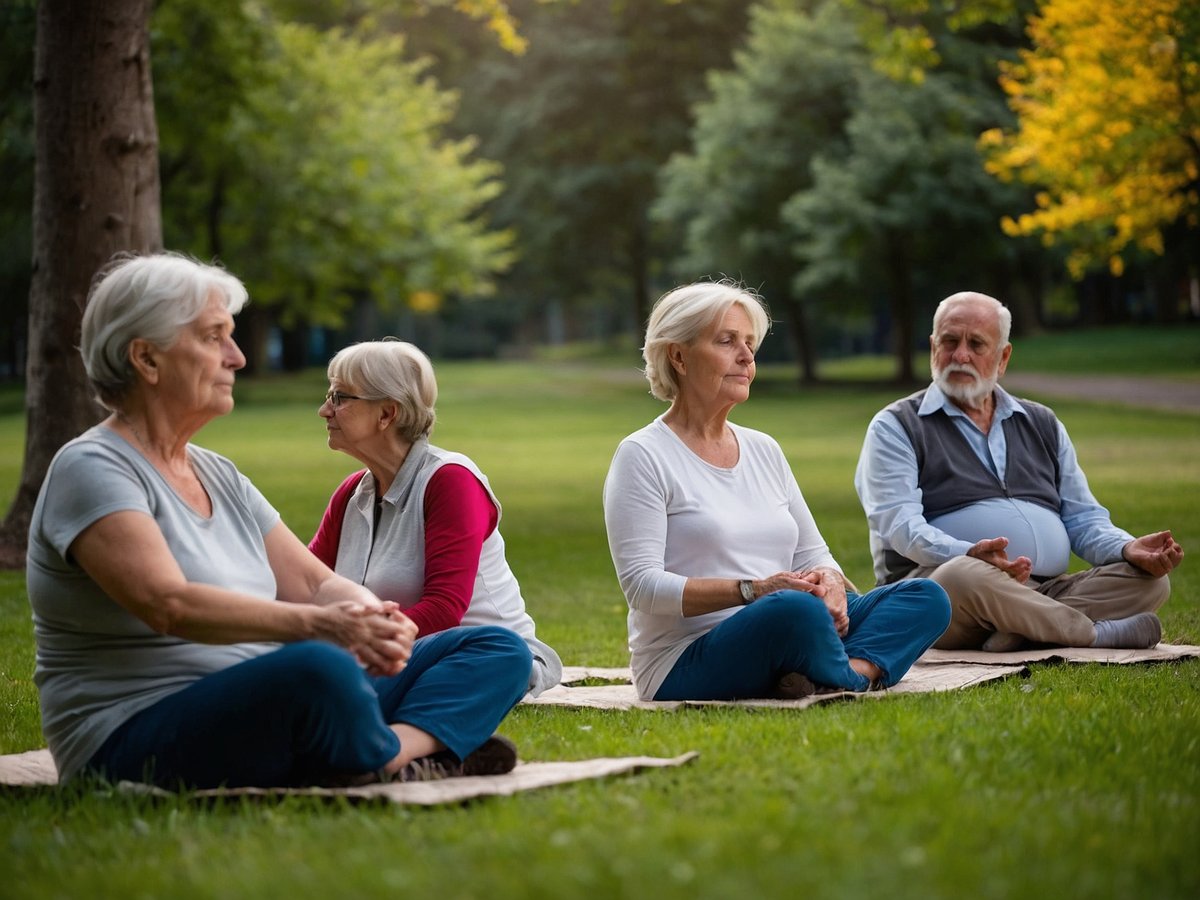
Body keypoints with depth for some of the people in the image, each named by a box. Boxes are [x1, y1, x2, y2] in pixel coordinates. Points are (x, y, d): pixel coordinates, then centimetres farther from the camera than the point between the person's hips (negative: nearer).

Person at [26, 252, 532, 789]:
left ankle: (395, 749, -27)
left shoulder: (220, 477, 18)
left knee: (497, 649, 1)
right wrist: (318, 624, -35)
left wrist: (373, 620, -14)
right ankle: (414, 762, -12)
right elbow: (167, 603, -25)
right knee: (318, 668, -40)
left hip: (265, 714, 9)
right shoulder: (91, 469, -9)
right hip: (138, 740, -9)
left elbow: (316, 584, 11)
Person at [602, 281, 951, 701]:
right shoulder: (642, 457, -4)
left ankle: (857, 668, -33)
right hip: (685, 667, -7)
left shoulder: (763, 449, 17)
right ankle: (856, 683, -11)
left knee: (926, 598, -8)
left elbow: (812, 553, 19)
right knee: (796, 611, -37)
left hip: (784, 644, 8)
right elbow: (641, 584, -13)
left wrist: (829, 582, -7)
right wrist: (751, 591, -24)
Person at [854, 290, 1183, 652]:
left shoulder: (1043, 425, 23)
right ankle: (1099, 634, -22)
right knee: (965, 578, -39)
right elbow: (899, 522, -9)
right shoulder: (895, 428, 7)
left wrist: (1128, 549, -5)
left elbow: (1082, 519, 19)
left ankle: (1018, 634, -33)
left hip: (1047, 591, 5)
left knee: (1149, 580, -16)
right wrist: (969, 555, -29)